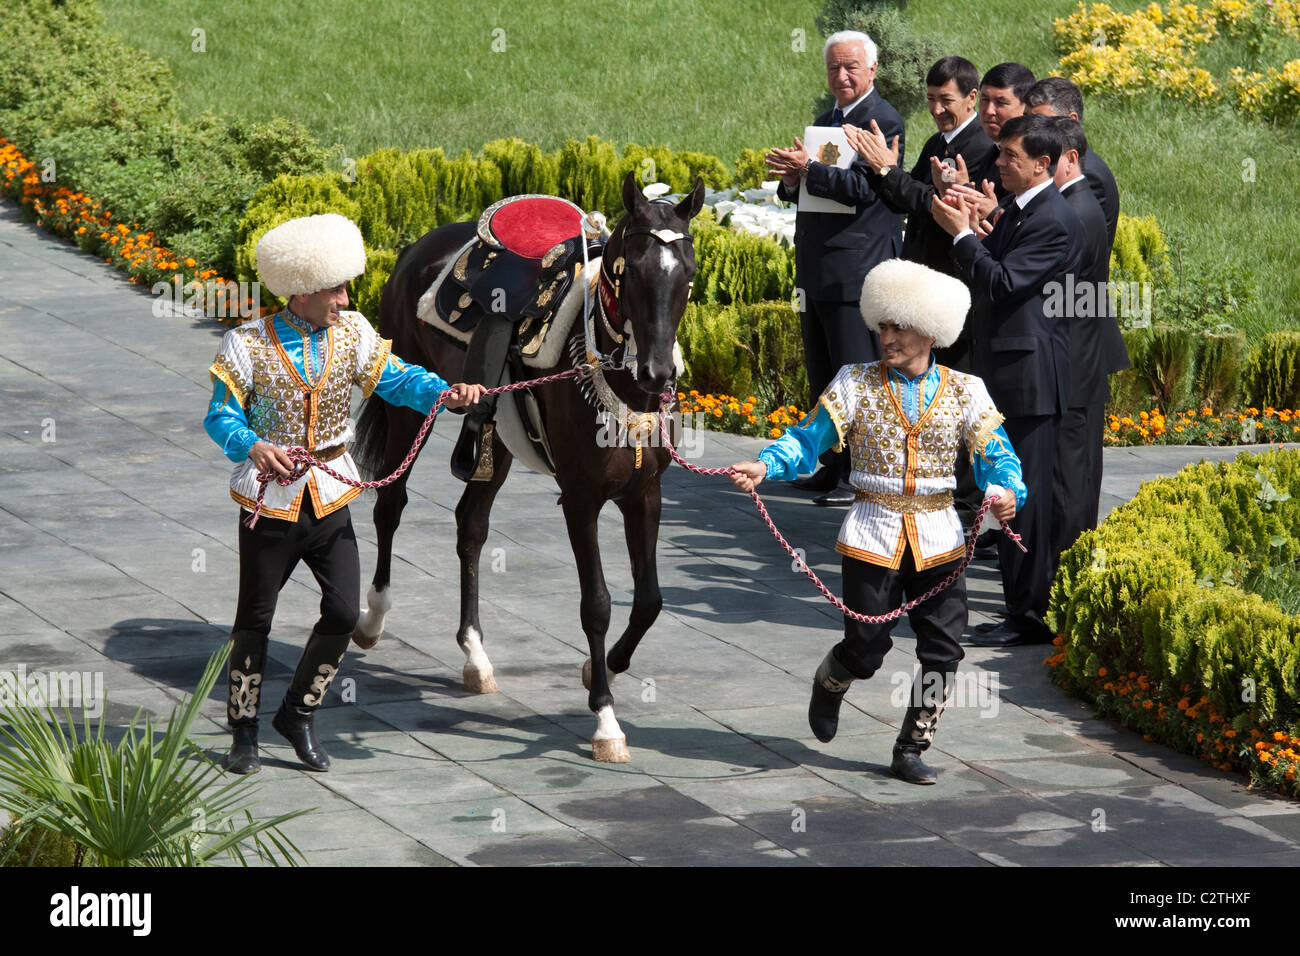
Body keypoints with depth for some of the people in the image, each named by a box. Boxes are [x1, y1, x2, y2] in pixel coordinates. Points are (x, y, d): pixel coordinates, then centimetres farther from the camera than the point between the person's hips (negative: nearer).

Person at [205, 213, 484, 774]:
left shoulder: (352, 334, 0)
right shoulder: (248, 345, -12)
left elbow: (398, 380, -3)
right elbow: (221, 416, -10)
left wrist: (446, 394, -22)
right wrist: (252, 447, -30)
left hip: (330, 500, 4)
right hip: (271, 505, -4)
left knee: (343, 612, -3)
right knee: (255, 620, 6)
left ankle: (298, 715, 18)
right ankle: (243, 731, 23)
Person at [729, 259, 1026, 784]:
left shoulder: (963, 391, 2)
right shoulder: (856, 383, 0)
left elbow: (995, 455, -1)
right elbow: (808, 440, -3)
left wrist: (1007, 491, -23)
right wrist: (765, 466, -21)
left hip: (937, 538, 1)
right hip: (873, 536, -1)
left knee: (943, 650, -3)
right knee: (865, 650, 1)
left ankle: (911, 750, 13)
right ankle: (829, 683, 37)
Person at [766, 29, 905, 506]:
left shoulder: (884, 121, -9)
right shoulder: (826, 121, 19)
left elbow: (864, 187, -20)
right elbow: (805, 190, 20)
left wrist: (808, 169, -25)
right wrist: (791, 178, -2)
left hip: (856, 269, -9)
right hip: (817, 269, 9)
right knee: (822, 377, 14)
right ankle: (833, 467, 23)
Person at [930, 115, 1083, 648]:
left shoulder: (1054, 222, -17)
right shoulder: (1019, 210, 15)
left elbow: (1001, 283, -23)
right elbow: (987, 281, 16)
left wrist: (962, 233, -16)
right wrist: (971, 228, 4)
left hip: (1028, 377, -10)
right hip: (1005, 374, 10)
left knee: (1026, 496, -6)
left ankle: (1030, 615, -2)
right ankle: (1022, 607, 21)